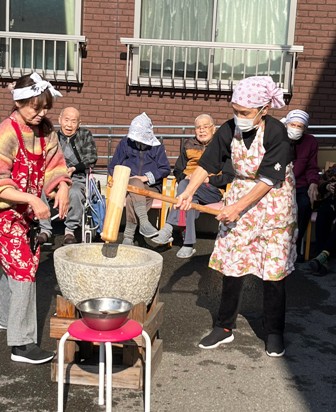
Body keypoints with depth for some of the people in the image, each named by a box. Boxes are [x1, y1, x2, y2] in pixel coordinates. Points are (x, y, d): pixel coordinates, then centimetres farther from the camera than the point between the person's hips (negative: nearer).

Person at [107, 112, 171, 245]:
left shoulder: (157, 147, 12)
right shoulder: (125, 143, 13)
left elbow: (165, 169, 3)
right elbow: (112, 167, 15)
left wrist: (146, 177, -10)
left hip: (151, 186, 0)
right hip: (127, 184, 0)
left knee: (131, 199, -36)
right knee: (136, 184, -39)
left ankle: (129, 235, -34)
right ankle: (144, 222, -53)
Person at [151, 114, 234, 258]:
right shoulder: (189, 145, 20)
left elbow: (230, 176, 1)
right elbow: (177, 171, 24)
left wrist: (208, 179, -13)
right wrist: (185, 177, 1)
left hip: (214, 191, -3)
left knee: (185, 186, -35)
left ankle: (168, 228, -39)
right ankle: (188, 244, -42)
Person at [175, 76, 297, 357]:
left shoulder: (276, 133, -21)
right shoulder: (229, 131, -7)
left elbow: (268, 180, -22)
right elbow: (207, 164, -6)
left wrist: (238, 207, -25)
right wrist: (188, 193, -19)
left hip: (274, 201, -4)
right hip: (240, 195, 4)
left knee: (273, 268, 0)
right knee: (232, 262, 5)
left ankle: (274, 333, 16)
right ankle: (225, 327, 17)